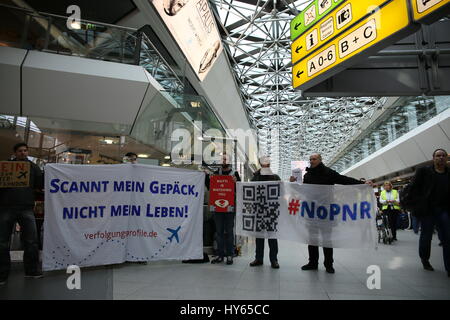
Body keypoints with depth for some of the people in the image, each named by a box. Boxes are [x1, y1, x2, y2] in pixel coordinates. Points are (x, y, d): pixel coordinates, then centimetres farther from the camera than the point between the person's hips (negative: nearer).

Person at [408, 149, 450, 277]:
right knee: (426, 236, 8)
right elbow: (414, 188, 0)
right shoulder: (423, 171, 3)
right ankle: (424, 259, 29)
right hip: (427, 209, -2)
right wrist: (421, 202, -7)